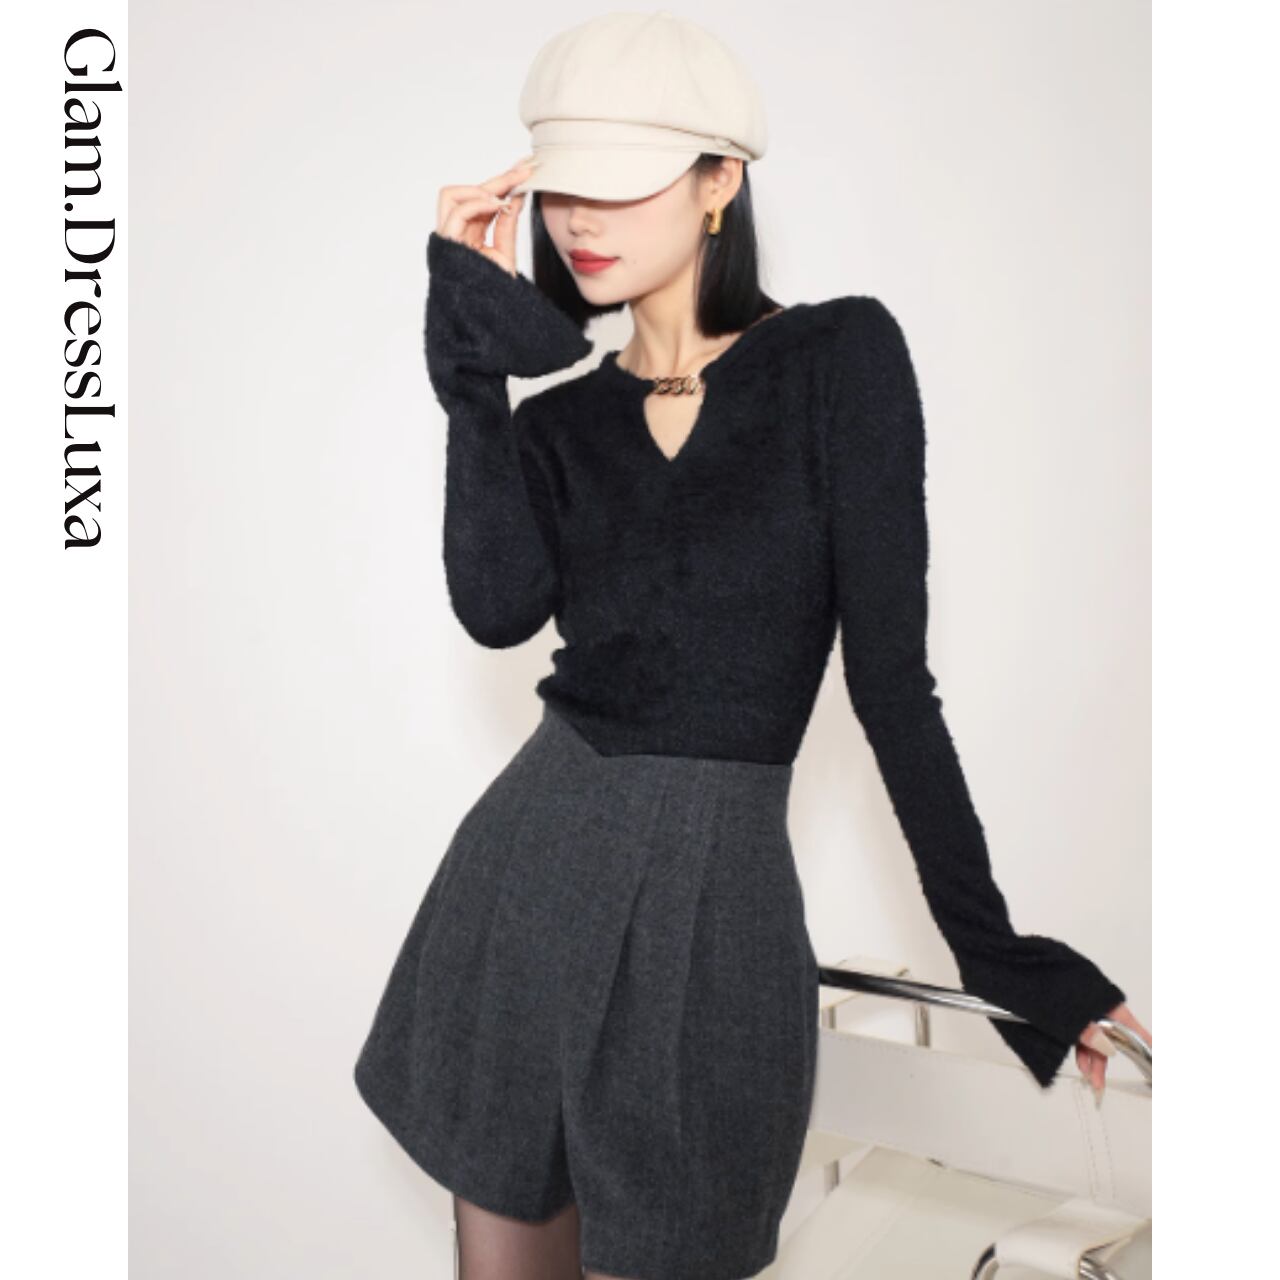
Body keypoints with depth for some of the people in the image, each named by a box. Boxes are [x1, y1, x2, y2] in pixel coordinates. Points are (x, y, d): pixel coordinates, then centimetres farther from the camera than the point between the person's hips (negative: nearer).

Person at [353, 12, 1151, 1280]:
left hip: (716, 889, -4)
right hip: (526, 868, 5)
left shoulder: (842, 356, -4)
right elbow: (496, 607, -12)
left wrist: (990, 943, -8)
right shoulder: (561, 418, 8)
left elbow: (889, 664, -7)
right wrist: (472, 351, -11)